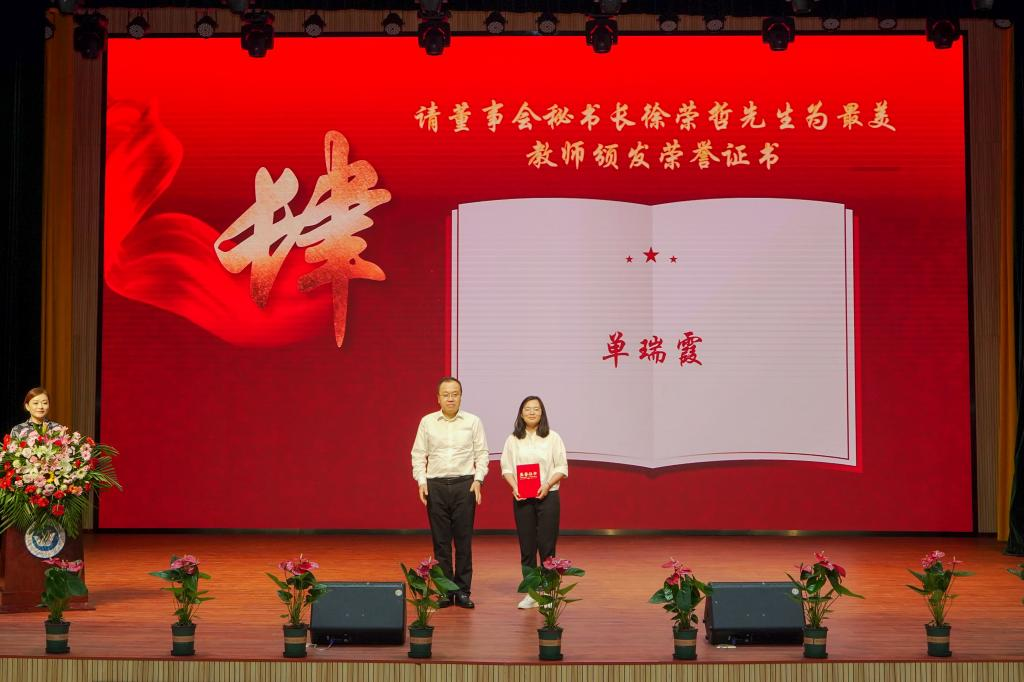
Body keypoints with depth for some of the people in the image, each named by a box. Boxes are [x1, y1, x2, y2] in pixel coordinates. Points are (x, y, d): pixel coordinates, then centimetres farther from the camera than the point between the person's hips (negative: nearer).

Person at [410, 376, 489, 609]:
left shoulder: (473, 422, 5)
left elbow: (482, 454, 6)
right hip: (436, 485, 1)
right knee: (440, 540, 3)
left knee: (463, 539, 1)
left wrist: (477, 480, -6)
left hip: (464, 485, -1)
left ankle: (463, 591, 7)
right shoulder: (427, 422, 7)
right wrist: (421, 481, -3)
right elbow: (418, 455, 8)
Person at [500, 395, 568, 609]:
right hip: (521, 498, 2)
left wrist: (547, 485, -13)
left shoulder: (552, 438, 2)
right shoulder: (513, 440, 7)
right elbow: (506, 467, 7)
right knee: (526, 545, 3)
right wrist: (514, 487, -10)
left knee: (547, 544, -2)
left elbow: (562, 468, 1)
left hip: (547, 496, -1)